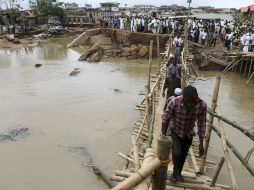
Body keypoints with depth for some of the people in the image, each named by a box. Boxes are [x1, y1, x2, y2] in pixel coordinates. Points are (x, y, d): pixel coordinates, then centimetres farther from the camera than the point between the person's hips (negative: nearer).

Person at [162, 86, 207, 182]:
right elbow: (165, 119, -21)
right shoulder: (174, 102, -33)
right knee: (177, 153, -18)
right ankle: (175, 171, 16)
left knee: (183, 155, 16)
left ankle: (179, 173, 45)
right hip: (175, 131, -2)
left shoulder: (202, 105, -27)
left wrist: (201, 144, -13)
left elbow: (201, 124, -16)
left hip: (188, 133, 2)